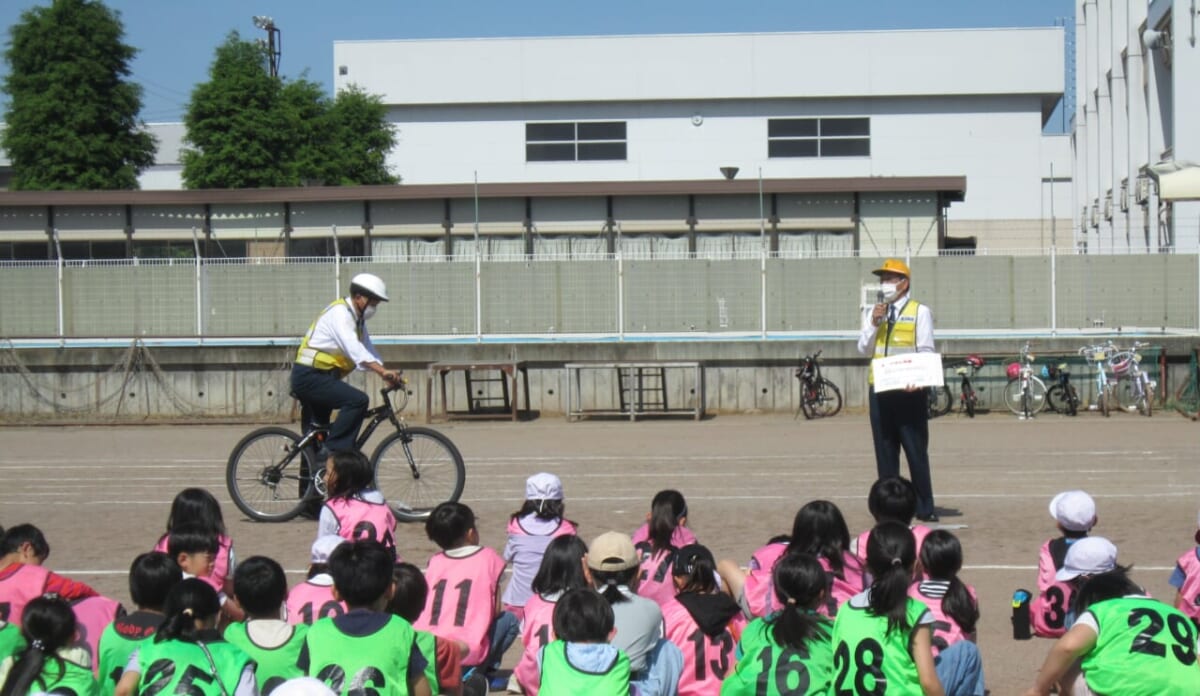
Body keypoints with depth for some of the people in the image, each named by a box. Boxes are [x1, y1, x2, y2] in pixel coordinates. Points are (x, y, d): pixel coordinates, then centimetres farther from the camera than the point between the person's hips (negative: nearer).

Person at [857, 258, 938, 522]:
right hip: (880, 390, 4)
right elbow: (864, 349, 9)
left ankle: (925, 508, 4)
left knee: (916, 451, -2)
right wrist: (874, 323, -5)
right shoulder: (872, 312, 13)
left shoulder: (920, 312, 1)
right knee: (885, 451, 7)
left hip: (909, 391, -4)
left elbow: (926, 351, -2)